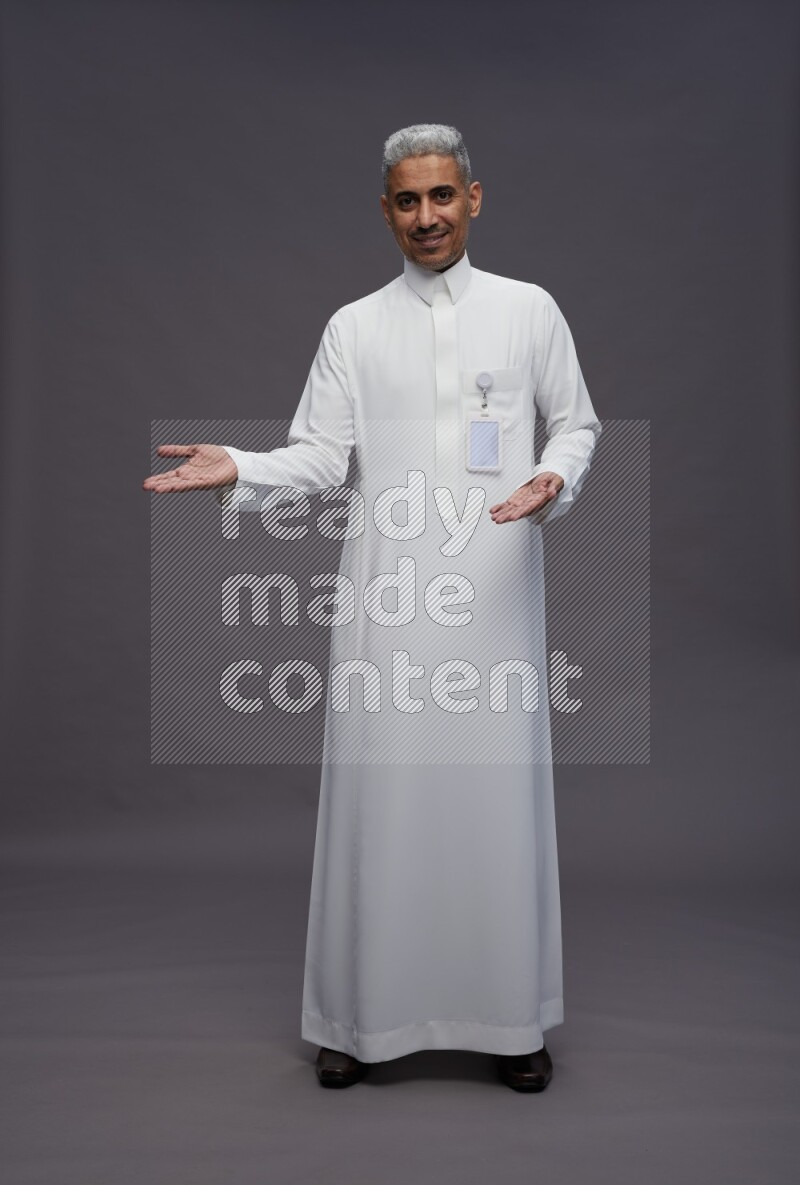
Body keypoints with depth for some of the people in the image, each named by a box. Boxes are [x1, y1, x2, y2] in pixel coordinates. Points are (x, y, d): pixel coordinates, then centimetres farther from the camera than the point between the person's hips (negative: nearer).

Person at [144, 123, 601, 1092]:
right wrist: (237, 469, -13)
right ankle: (363, 1014, 17)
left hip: (494, 588, 0)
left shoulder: (530, 310, 9)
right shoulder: (353, 327, 10)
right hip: (385, 593, 1)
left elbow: (576, 424, 13)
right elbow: (319, 458, 5)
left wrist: (557, 480, -9)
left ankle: (512, 1016, 19)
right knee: (377, 792, 2)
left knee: (500, 790, 3)